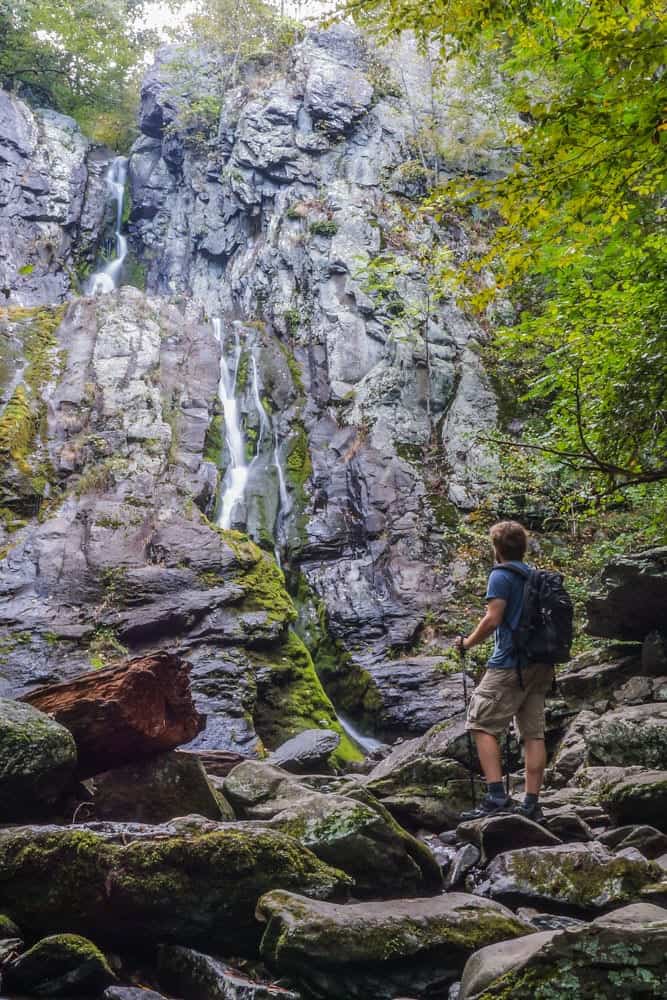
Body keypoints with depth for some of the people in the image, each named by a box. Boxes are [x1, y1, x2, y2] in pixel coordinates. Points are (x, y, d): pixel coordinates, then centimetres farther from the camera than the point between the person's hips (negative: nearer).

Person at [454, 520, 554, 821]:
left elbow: (493, 619, -14)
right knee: (533, 733, 5)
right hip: (541, 666, 8)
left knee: (482, 726, -5)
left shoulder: (501, 575, -7)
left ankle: (496, 797, -14)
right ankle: (531, 804, 5)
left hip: (510, 664, -8)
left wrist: (467, 642, -1)